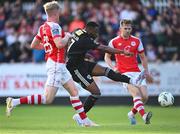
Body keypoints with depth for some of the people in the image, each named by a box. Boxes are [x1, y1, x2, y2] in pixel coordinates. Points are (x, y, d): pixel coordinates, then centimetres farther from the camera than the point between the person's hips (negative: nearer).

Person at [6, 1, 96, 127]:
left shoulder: (43, 27, 10)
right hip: (56, 64, -10)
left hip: (60, 66, 10)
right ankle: (15, 102, -11)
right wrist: (67, 36, -8)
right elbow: (60, 44, -27)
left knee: (74, 92, 11)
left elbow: (33, 45, 17)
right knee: (47, 99, -11)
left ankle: (85, 120, 13)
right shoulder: (54, 26, -15)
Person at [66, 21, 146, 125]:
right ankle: (80, 116, 1)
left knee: (105, 71, -4)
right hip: (76, 69, -10)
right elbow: (104, 49, -25)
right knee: (96, 92, -9)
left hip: (81, 63, 10)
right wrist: (123, 52, -19)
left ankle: (132, 81, -11)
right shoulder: (85, 40, -24)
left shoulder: (78, 32, 4)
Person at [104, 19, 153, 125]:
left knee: (145, 96, -10)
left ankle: (132, 113, 16)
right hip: (124, 73, -4)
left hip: (137, 72, 4)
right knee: (136, 92, -28)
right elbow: (107, 57, 10)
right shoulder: (114, 42, 1)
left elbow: (143, 57, 17)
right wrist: (113, 67, -7)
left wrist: (147, 72, 13)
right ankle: (144, 115, -42)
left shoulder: (137, 41, 8)